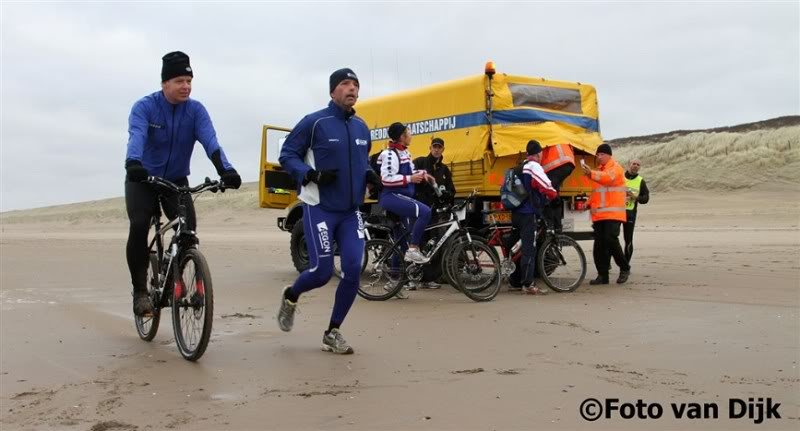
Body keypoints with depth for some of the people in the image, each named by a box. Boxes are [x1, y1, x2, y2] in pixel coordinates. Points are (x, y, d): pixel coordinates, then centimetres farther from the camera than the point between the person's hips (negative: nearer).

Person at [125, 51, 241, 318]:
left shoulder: (196, 110, -9)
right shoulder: (144, 107, -14)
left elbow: (210, 141, -24)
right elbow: (136, 136, -33)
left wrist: (225, 169, -43)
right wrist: (133, 163, -54)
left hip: (176, 181, 2)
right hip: (142, 179, -2)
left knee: (188, 227, -20)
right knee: (139, 226, -23)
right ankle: (139, 290, -8)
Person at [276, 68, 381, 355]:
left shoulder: (362, 128, 9)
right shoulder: (314, 123, -9)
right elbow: (287, 155, -6)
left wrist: (370, 175, 3)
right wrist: (311, 174, -22)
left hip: (351, 212, 5)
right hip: (319, 209, -5)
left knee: (353, 271, -6)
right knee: (322, 272, -8)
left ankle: (333, 333, 11)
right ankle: (290, 296, 27)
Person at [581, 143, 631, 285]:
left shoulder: (615, 168, -4)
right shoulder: (599, 170, 21)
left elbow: (609, 177, -26)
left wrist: (591, 174, -41)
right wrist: (590, 203, 8)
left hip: (612, 213, -7)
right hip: (599, 214, 7)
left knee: (610, 240, -17)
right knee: (599, 245, 4)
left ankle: (624, 268, 2)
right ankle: (603, 275, 10)